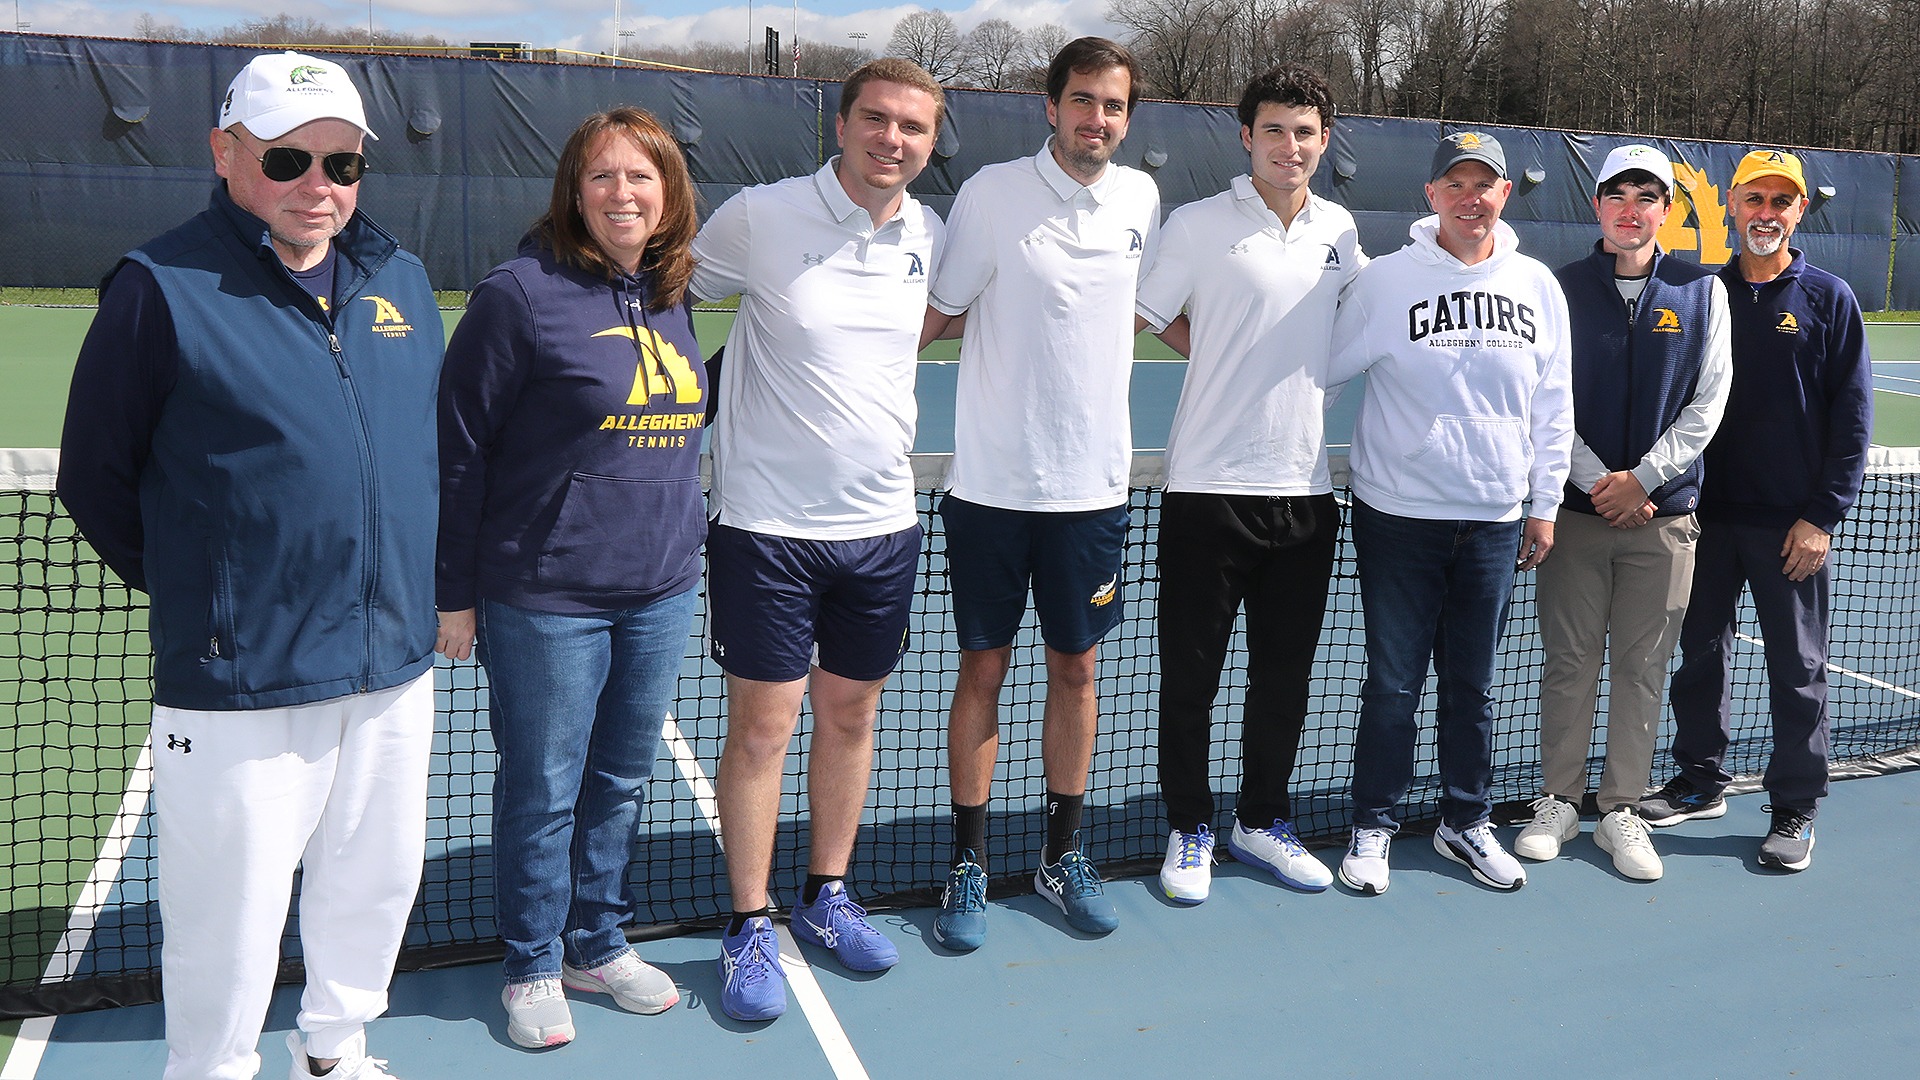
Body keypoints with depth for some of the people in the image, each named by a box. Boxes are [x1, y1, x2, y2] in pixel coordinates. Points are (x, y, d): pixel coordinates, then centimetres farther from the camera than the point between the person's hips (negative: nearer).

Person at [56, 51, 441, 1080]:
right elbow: (93, 476, -3)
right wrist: (190, 592, 3)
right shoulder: (163, 286, -10)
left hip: (396, 668, 6)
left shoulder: (401, 280, 7)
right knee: (230, 916, 6)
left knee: (376, 882, 19)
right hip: (241, 688, -5)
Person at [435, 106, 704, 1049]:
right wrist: (453, 591, -9)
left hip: (661, 596, 6)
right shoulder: (521, 293, -11)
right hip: (546, 601, -6)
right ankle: (532, 966, 26)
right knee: (542, 791, 7)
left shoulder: (674, 298, 8)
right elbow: (459, 447, -10)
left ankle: (598, 945, 35)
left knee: (622, 780, 17)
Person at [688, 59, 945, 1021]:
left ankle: (826, 896, 31)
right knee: (762, 727, 1)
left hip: (883, 523, 5)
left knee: (850, 714, 14)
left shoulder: (929, 238, 4)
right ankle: (749, 926, 16)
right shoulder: (760, 218, -10)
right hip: (767, 521, -4)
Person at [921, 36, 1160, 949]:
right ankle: (969, 862, 19)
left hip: (1092, 485, 3)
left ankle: (1062, 855, 26)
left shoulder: (1140, 198, 5)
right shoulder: (993, 192, -7)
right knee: (983, 670, 5)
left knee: (1074, 669, 11)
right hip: (992, 484, -3)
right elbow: (936, 315, -2)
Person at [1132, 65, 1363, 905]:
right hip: (1210, 486, -4)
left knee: (1285, 675, 13)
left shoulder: (1340, 231, 10)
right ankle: (1189, 829, 20)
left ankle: (1262, 821, 30)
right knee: (1190, 675, 4)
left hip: (1306, 489, 4)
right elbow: (1143, 316, -2)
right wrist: (1221, 362, -5)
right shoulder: (1199, 226, -5)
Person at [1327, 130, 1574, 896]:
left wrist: (1544, 504, 12)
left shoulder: (1538, 287, 6)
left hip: (1495, 521, 3)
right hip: (1398, 516, -3)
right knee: (1392, 682, 3)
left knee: (1472, 685, 12)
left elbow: (1553, 406, 12)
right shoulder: (1386, 280, -5)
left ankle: (1466, 822, 27)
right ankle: (1372, 825, 17)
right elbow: (1323, 371, 3)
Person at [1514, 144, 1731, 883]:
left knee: (1642, 667, 5)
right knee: (1569, 662, 4)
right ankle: (1559, 802, 17)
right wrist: (1596, 481, -11)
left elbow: (1708, 403, 1)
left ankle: (1621, 810, 17)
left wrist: (1642, 477, -9)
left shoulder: (1703, 292, 5)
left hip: (1663, 511, 1)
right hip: (1576, 508, -1)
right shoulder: (1563, 288, 3)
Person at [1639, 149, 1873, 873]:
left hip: (1793, 526, -2)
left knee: (1798, 671, 5)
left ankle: (1796, 807, 17)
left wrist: (1824, 516, -9)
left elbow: (1852, 418, -3)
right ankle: (1700, 781, 27)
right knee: (1700, 654, 11)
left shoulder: (1829, 299, -1)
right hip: (1707, 514, 3)